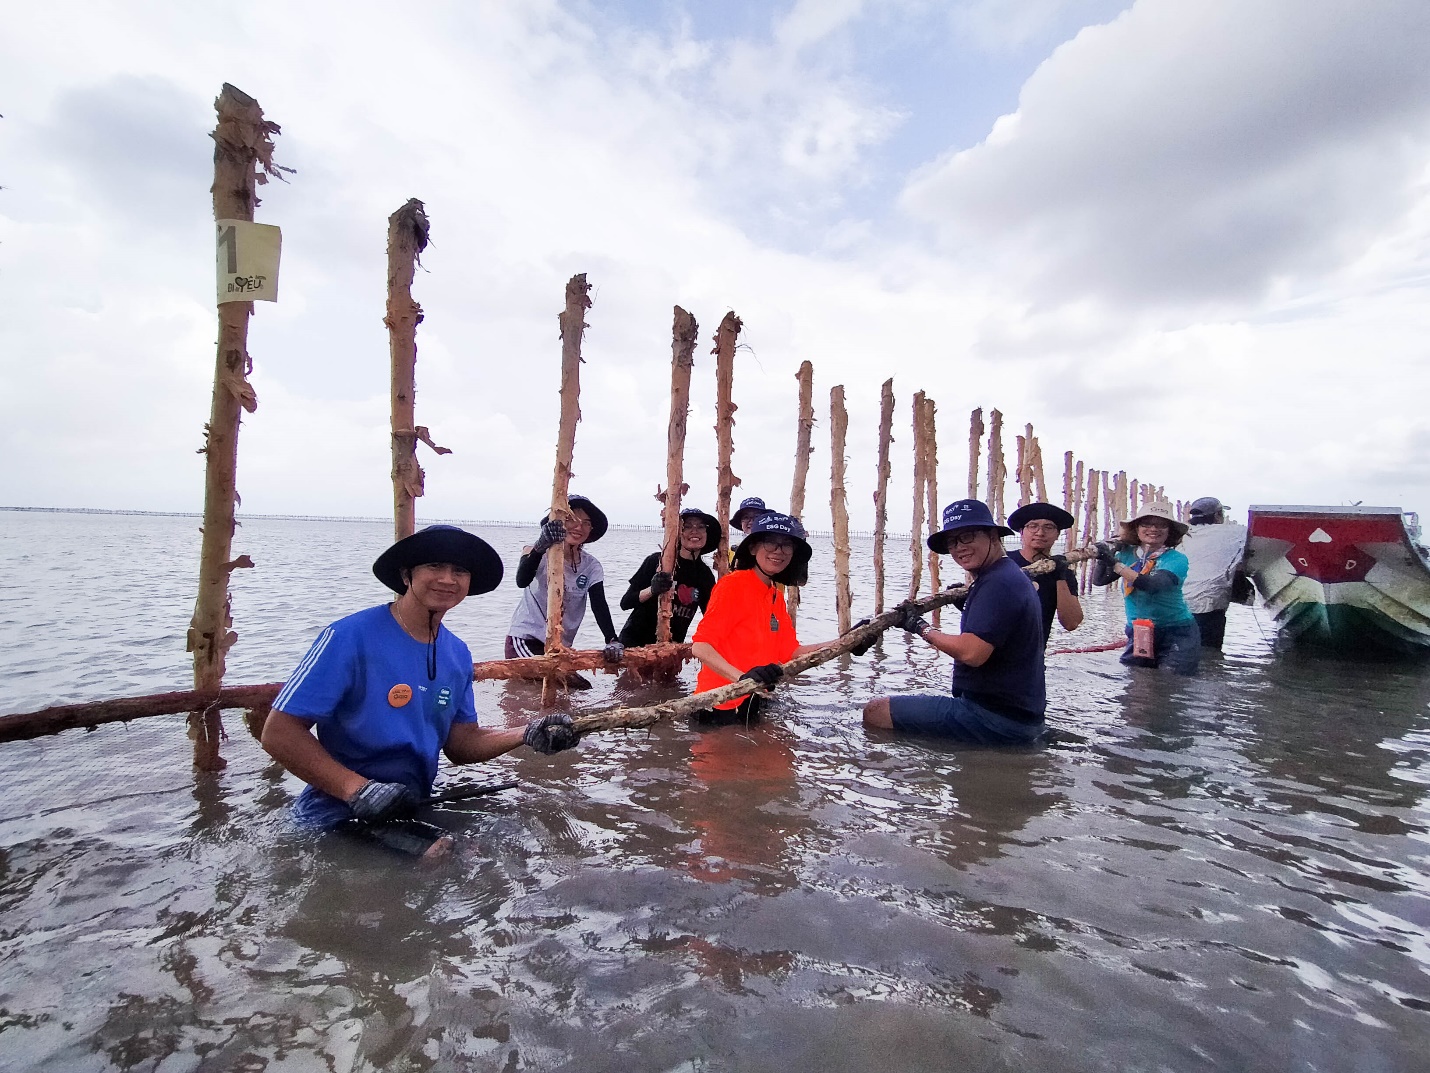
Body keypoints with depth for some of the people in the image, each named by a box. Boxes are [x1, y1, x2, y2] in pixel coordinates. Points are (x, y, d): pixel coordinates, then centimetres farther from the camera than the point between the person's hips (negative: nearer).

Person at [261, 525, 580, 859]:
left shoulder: (458, 654, 4)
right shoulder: (351, 636, -17)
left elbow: (462, 743, 6)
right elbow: (279, 732, -18)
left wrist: (527, 735, -11)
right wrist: (358, 790, -26)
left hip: (413, 815, 7)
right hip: (336, 821, -7)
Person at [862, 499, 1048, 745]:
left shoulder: (997, 582, -19)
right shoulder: (1012, 575, 13)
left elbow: (972, 653, -27)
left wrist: (921, 627, -14)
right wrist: (967, 603, 19)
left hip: (993, 717, -11)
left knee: (875, 712, -14)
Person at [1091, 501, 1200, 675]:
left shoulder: (1176, 559, -11)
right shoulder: (1127, 554, 2)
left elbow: (1153, 585, -29)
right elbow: (1099, 580, -4)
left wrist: (1115, 563, -36)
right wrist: (1104, 556, -20)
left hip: (1176, 633, -3)